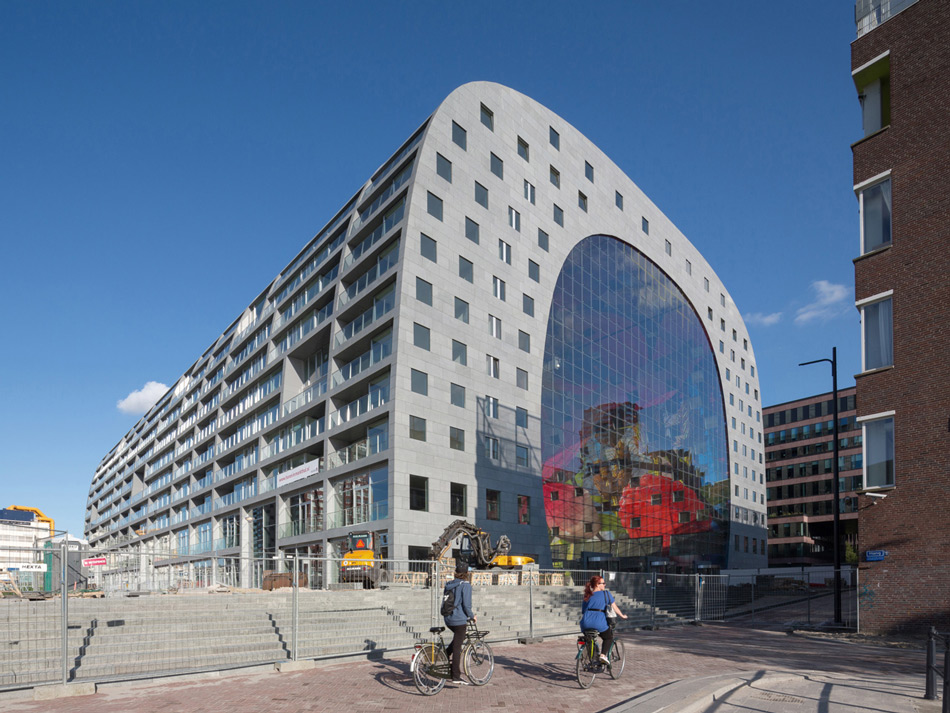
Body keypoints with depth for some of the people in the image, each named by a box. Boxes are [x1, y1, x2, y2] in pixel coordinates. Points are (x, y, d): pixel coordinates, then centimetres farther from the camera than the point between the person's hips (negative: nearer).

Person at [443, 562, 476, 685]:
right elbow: (466, 604, -16)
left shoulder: (449, 585, 10)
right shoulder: (465, 585, -11)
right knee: (457, 647, 0)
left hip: (448, 619, 7)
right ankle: (456, 677, 5)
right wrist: (472, 616, 0)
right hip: (459, 620, -7)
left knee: (459, 638, 30)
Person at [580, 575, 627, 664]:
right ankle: (603, 654, -1)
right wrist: (622, 616, 27)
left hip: (586, 623, 4)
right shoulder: (606, 593, 10)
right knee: (609, 637, 21)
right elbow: (614, 607, 13)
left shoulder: (587, 596, 22)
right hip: (599, 622, -4)